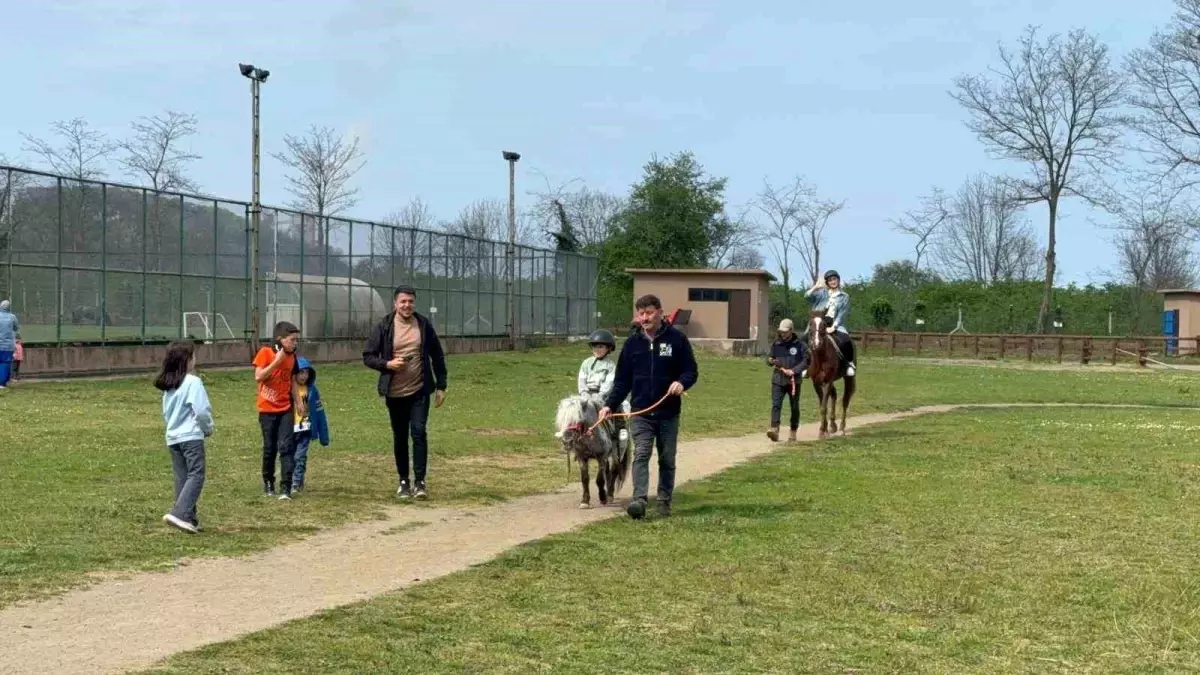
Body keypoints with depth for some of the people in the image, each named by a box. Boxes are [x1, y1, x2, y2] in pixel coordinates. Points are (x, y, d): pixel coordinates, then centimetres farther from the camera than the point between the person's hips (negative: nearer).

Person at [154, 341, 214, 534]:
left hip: (173, 437, 8)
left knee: (182, 478, 11)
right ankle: (179, 514, -22)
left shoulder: (169, 384, 13)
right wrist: (208, 428, 1)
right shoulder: (192, 382, -11)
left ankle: (189, 519, 14)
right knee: (196, 476, -9)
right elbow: (201, 410, -16)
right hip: (191, 436, -8)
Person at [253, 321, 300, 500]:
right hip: (267, 409, -3)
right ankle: (268, 482, 27)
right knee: (270, 448, 7)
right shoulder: (265, 353, -9)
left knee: (287, 447, -9)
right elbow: (258, 377, -17)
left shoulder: (292, 356, 5)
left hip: (286, 409, 3)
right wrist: (277, 361, -21)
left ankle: (286, 488, -11)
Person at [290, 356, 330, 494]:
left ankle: (296, 484, -7)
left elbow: (319, 413, 1)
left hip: (304, 430, -1)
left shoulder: (312, 390, -4)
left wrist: (323, 436, 2)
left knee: (300, 457, -9)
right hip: (289, 429, 1)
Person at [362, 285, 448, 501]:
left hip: (420, 391, -1)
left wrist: (441, 386, 5)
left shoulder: (424, 325, 1)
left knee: (418, 432, -11)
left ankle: (420, 481, -7)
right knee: (400, 437, 9)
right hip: (394, 393, 1)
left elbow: (437, 356, 8)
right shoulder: (384, 327, -2)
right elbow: (368, 356, 2)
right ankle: (404, 481, 20)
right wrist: (387, 364, -16)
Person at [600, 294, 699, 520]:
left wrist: (682, 383, -22)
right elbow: (622, 380, 9)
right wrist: (609, 405, -2)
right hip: (640, 412, 1)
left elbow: (692, 371, 0)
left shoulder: (677, 339, -2)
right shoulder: (633, 344, 6)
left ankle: (665, 502, 20)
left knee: (667, 460, 10)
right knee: (640, 455, -13)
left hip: (669, 413, -1)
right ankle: (639, 501, -24)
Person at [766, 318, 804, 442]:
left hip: (793, 380, -1)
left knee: (794, 407, 10)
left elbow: (806, 361, -6)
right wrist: (770, 361, -11)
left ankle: (793, 432, 22)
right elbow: (770, 359, 14)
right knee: (776, 405, -13)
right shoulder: (776, 343, 5)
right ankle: (774, 430, -22)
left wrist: (794, 370, -17)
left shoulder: (799, 344, -4)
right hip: (778, 380, 2)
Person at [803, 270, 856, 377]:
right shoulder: (822, 293, 13)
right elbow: (807, 296, -2)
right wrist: (815, 287, -16)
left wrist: (833, 327, -13)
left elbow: (842, 314, -1)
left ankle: (849, 363, -7)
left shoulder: (844, 297, 8)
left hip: (835, 325, -2)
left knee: (845, 342, -30)